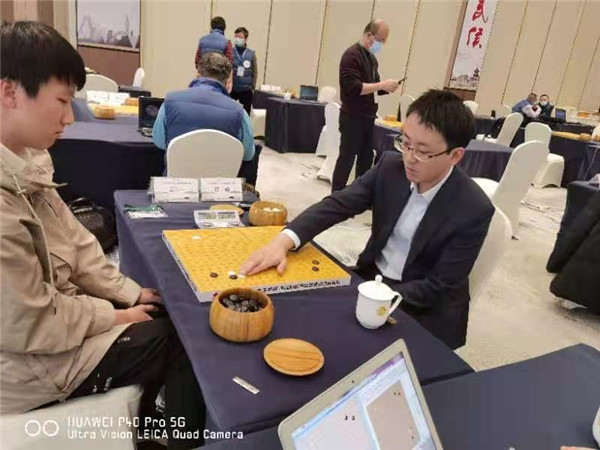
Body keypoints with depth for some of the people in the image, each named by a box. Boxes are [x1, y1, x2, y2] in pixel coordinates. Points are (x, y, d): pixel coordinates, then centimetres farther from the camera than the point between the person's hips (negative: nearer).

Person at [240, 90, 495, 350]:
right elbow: (338, 204, -13)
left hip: (424, 313, -4)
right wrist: (283, 241, -29)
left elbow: (438, 288, -18)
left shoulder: (474, 211, -22)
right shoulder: (391, 166, -10)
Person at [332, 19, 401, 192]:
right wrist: (382, 84, -22)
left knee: (366, 159, 13)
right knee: (347, 159, -2)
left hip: (367, 117, 9)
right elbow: (353, 88, -22)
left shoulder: (371, 58, 15)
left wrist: (386, 88, 3)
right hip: (353, 118, -9)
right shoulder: (352, 55, -12)